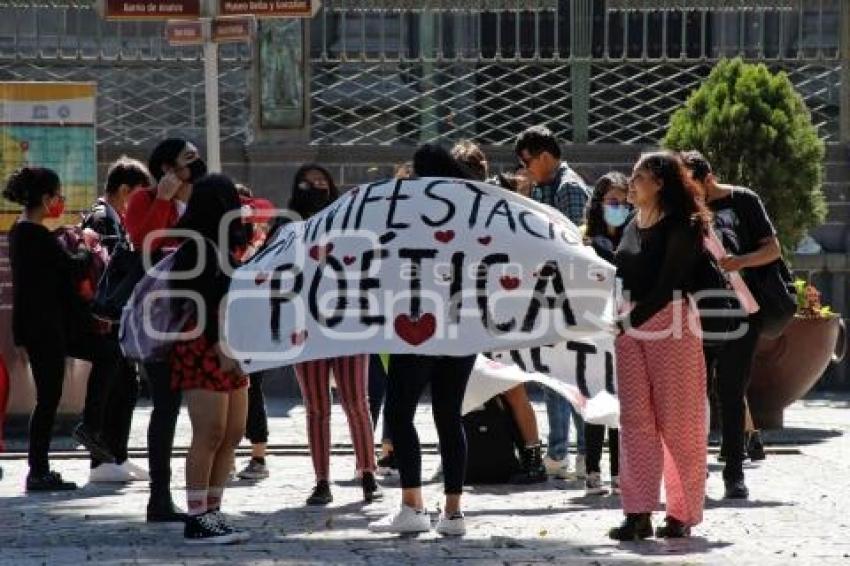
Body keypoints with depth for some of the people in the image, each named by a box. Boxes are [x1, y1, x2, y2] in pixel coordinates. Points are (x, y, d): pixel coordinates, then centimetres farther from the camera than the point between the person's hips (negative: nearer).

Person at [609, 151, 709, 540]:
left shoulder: (681, 227, -6)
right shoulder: (632, 228, 16)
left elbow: (668, 282, -14)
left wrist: (633, 319, -17)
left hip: (670, 322, -7)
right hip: (631, 324, 7)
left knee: (677, 421, -3)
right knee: (635, 418, 0)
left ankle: (682, 513, 3)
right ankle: (639, 514, -1)